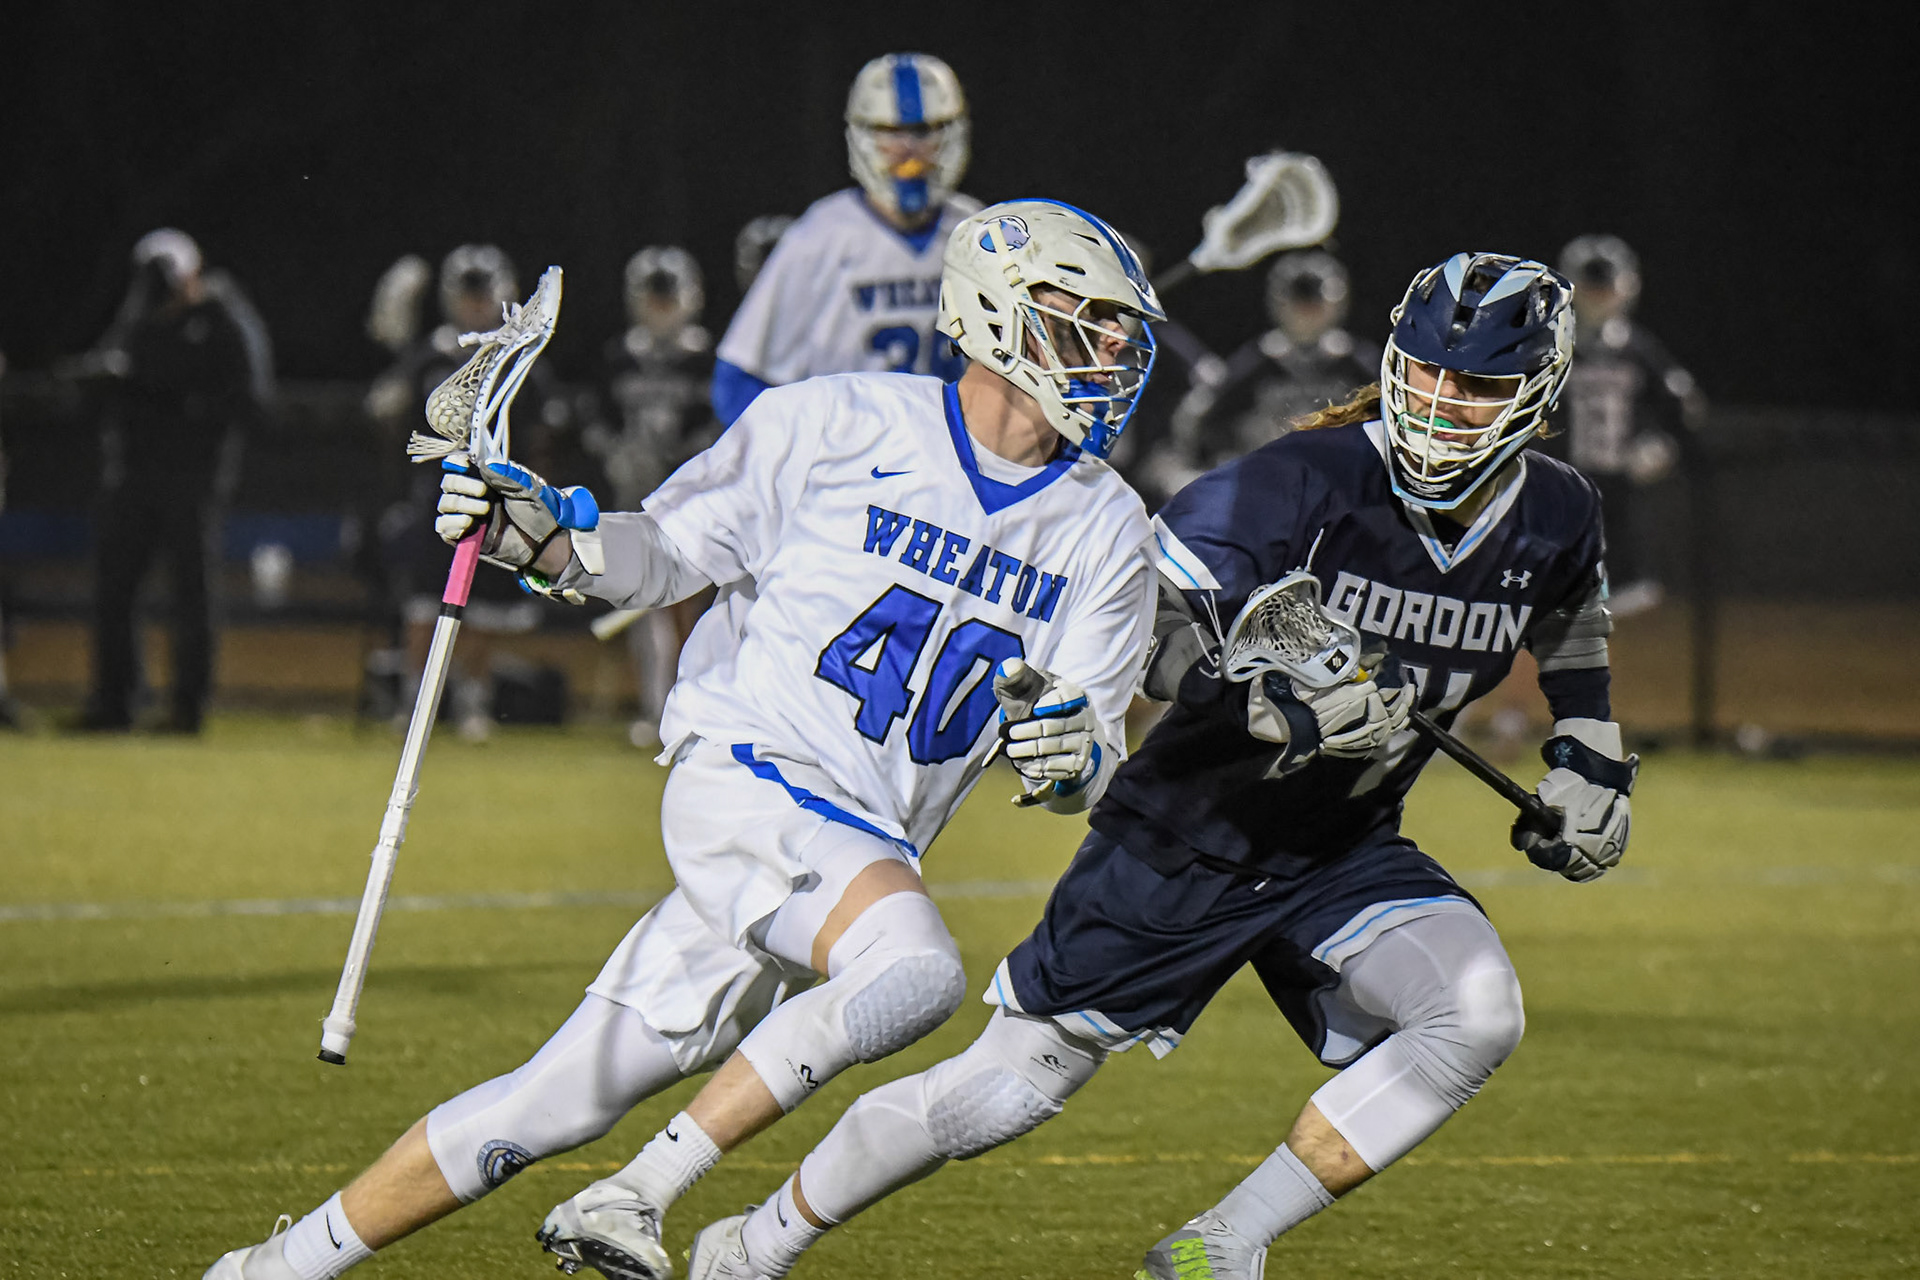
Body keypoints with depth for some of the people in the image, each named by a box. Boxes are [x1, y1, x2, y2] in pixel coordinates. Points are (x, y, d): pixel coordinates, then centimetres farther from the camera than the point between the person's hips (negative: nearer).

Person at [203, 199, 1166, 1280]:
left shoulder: (1103, 531, 6)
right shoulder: (841, 426, -6)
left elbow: (1087, 771, 5)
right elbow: (663, 555, 3)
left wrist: (1073, 755, -19)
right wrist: (540, 536, -16)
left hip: (870, 850, 5)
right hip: (749, 775, -5)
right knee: (915, 971, -32)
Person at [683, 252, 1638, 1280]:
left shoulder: (1551, 520, -6)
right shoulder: (1303, 482, -23)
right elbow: (1134, 622, -28)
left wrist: (1587, 753, 10)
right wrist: (1277, 708, -42)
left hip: (1342, 858, 4)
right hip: (1185, 837, -4)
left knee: (1477, 1012, -24)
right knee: (1009, 1088, -1)